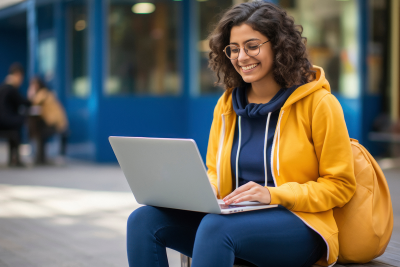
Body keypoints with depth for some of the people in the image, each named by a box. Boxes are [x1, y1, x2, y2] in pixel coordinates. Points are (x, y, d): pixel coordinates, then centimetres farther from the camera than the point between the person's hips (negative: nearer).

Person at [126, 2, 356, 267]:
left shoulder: (318, 103, -3)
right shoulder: (226, 106, 13)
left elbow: (340, 185, -3)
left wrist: (274, 194, -16)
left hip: (298, 225, -5)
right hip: (236, 217, 5)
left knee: (216, 226, -36)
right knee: (144, 219, -18)